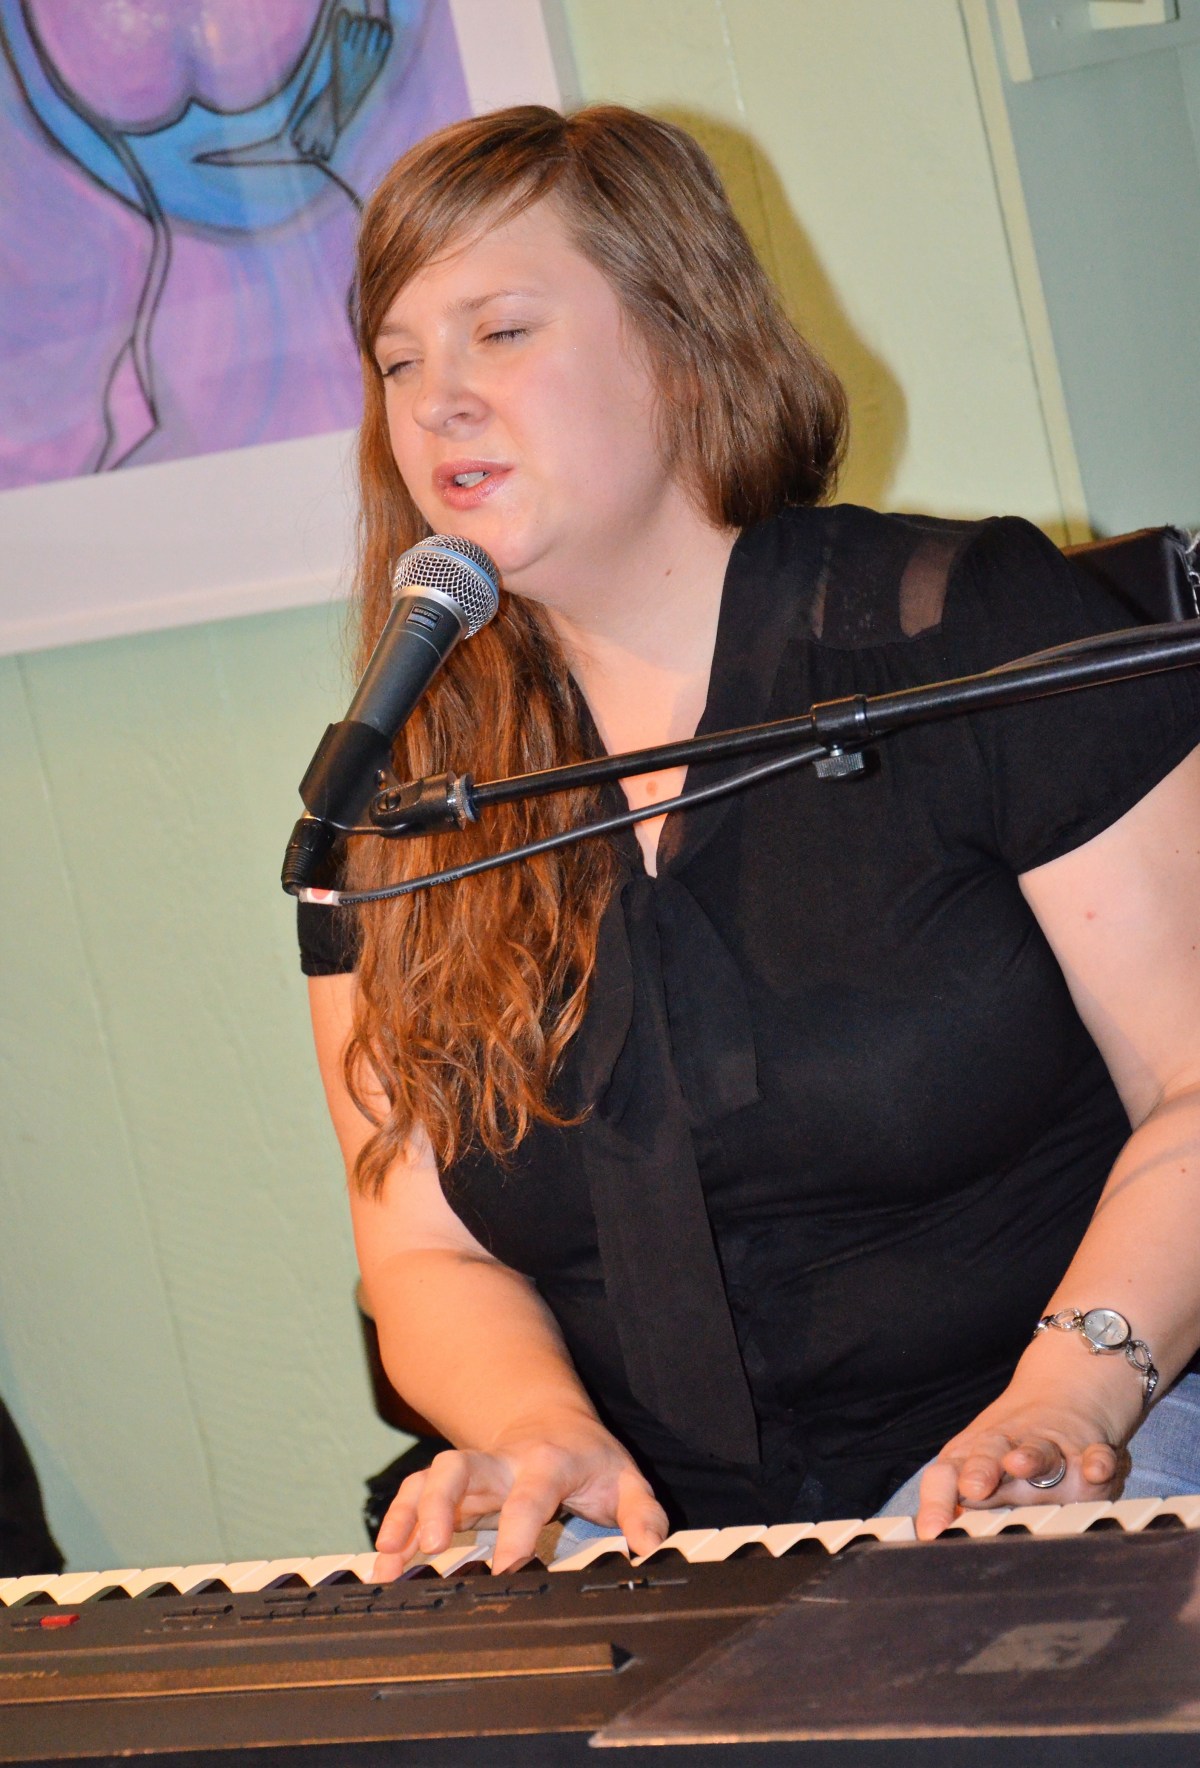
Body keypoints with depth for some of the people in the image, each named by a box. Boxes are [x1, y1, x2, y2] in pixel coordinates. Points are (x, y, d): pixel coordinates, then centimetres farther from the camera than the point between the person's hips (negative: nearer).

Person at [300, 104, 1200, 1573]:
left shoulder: (970, 639, -3)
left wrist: (1069, 1395, -21)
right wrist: (543, 1431, -13)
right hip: (666, 1543, 4)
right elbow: (427, 1255, 8)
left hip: (1017, 1504, -4)